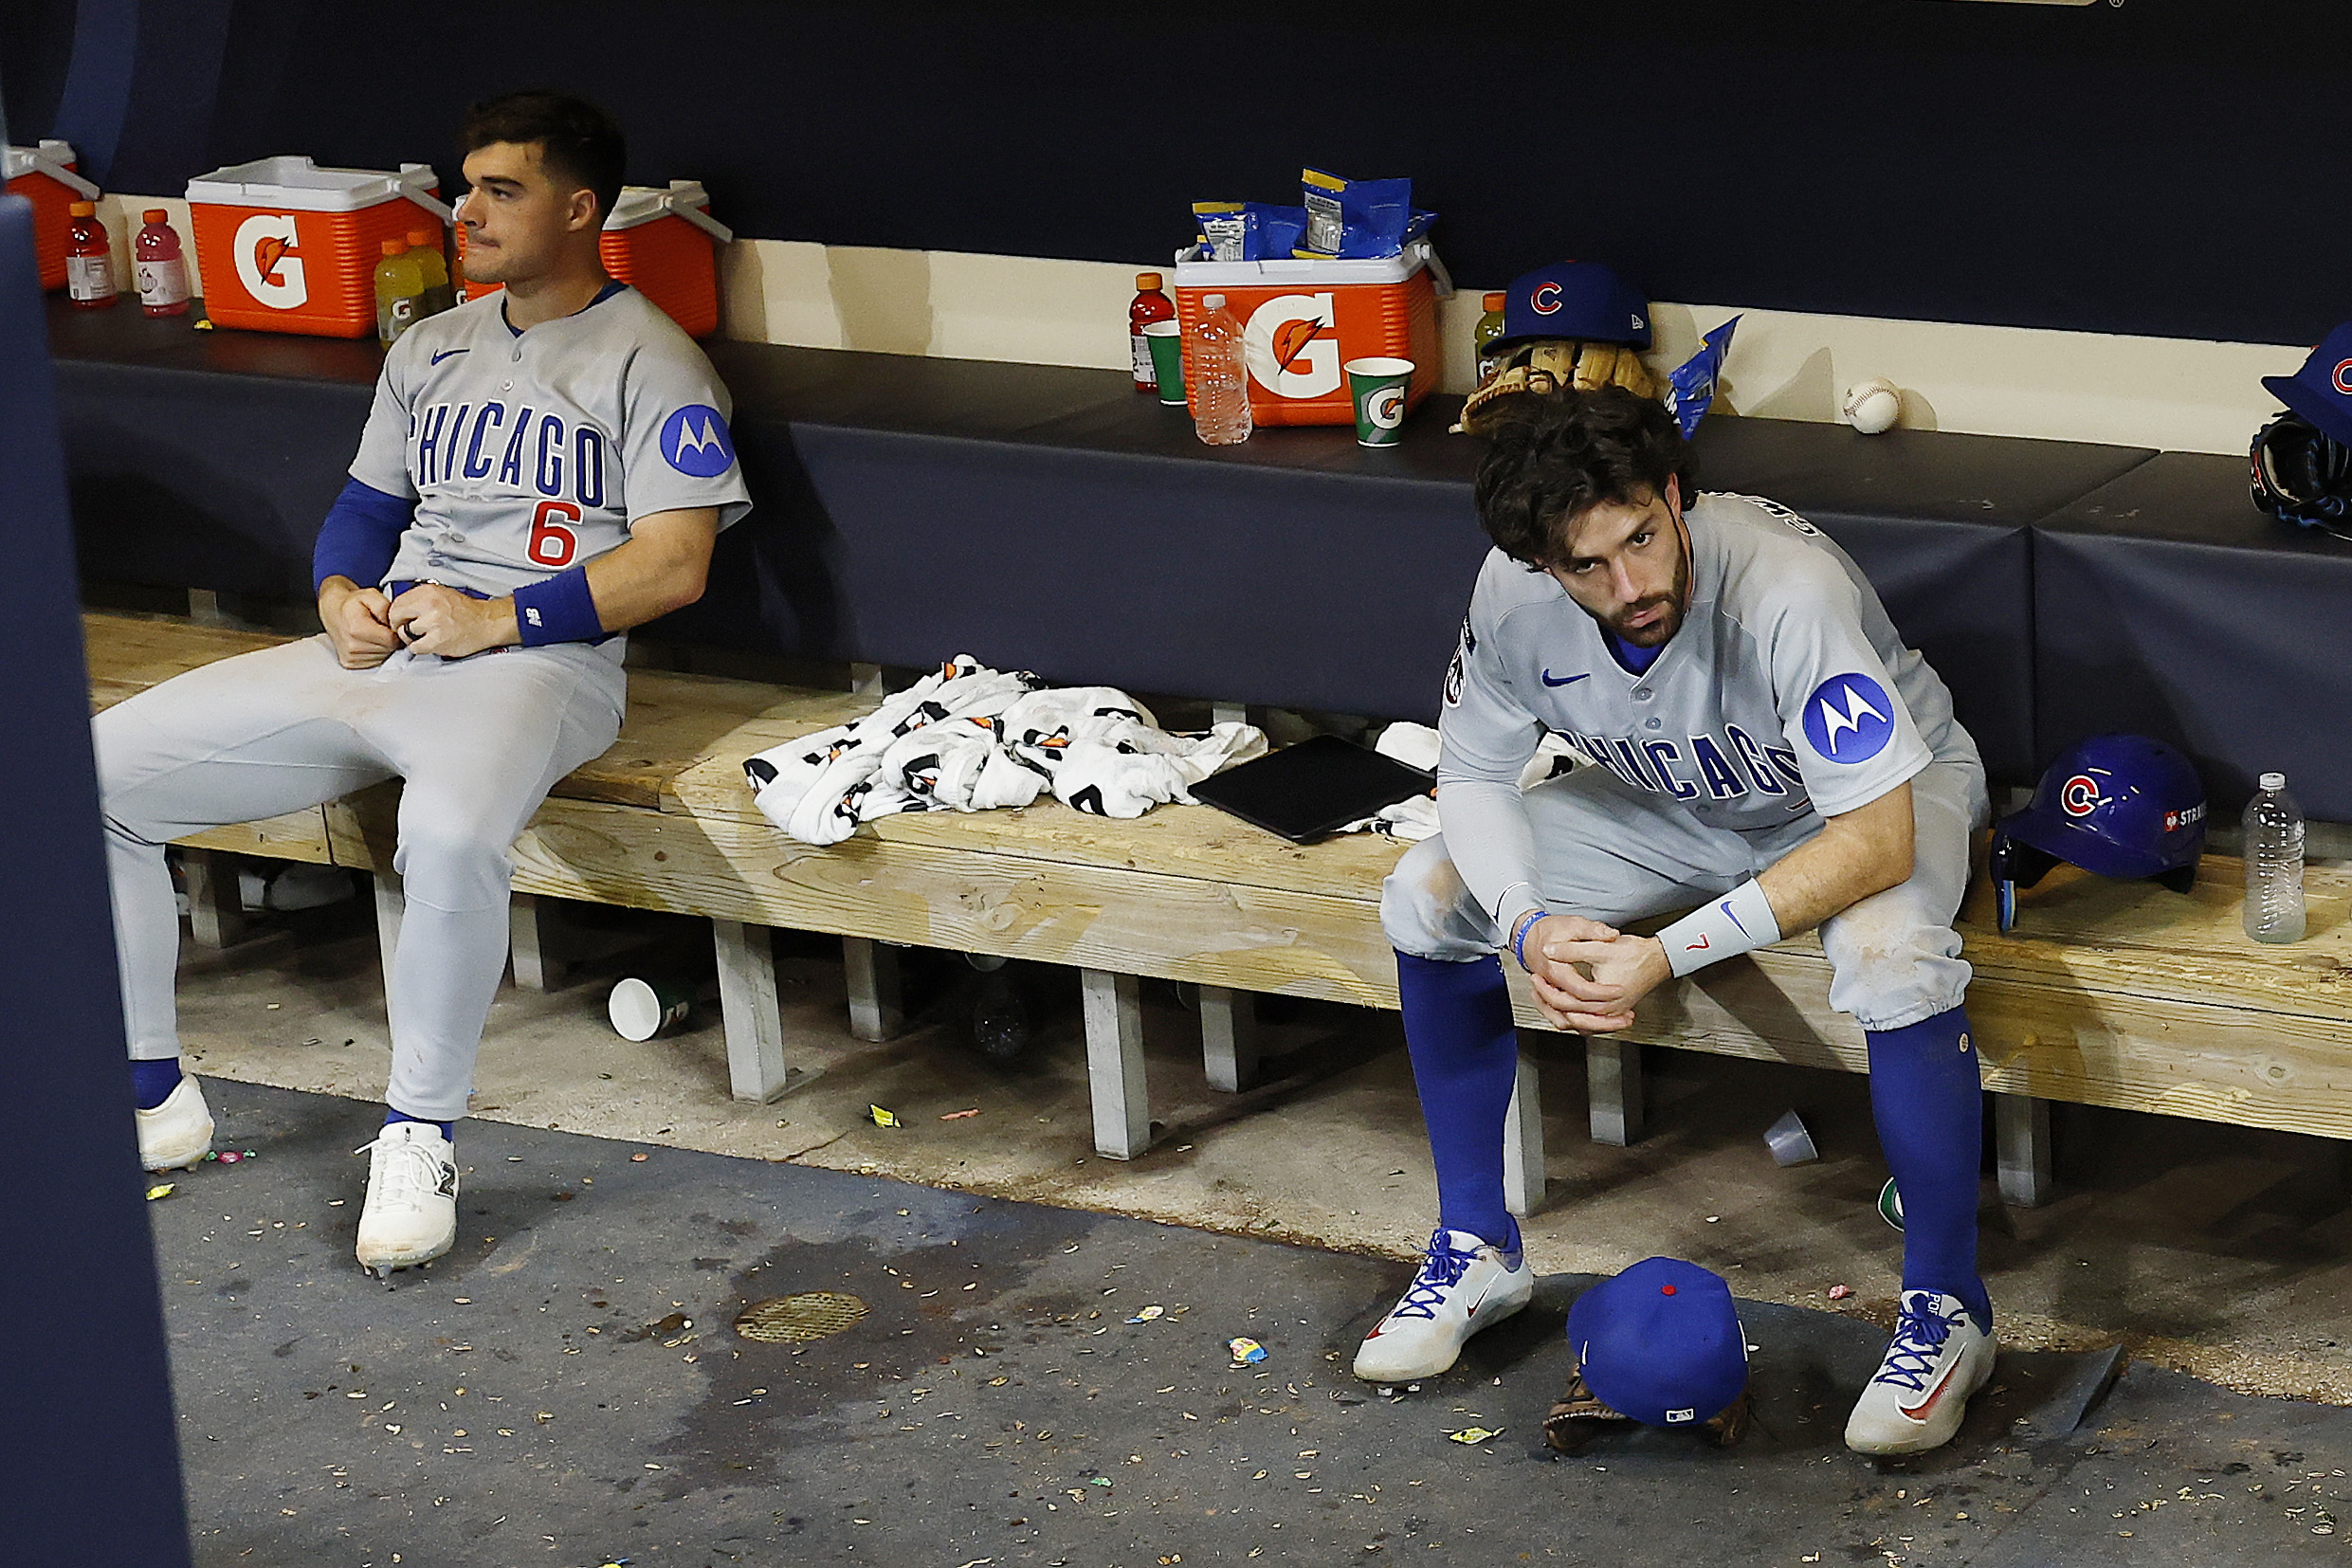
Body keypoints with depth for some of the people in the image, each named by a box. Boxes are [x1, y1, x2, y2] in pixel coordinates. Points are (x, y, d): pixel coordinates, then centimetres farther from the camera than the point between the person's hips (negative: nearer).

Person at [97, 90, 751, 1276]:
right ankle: (154, 1098, 3)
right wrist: (341, 597, 2)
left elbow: (674, 563, -9)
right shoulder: (430, 351, 22)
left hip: (532, 662, -7)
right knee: (87, 774, -6)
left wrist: (499, 620, -16)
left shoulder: (650, 363, 0)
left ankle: (419, 1135, -23)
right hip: (376, 651, 7)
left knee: (451, 834, -43)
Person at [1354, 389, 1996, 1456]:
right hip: (1679, 806, 5)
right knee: (1427, 899, -10)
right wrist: (1531, 928, -28)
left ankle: (1946, 1310, -17)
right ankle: (1477, 1251, 6)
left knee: (1891, 957, -38)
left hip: (1892, 794, -5)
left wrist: (1668, 955, -41)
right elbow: (1473, 776, -8)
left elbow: (1877, 842, -39)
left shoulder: (1784, 593, -39)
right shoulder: (1516, 596, -23)